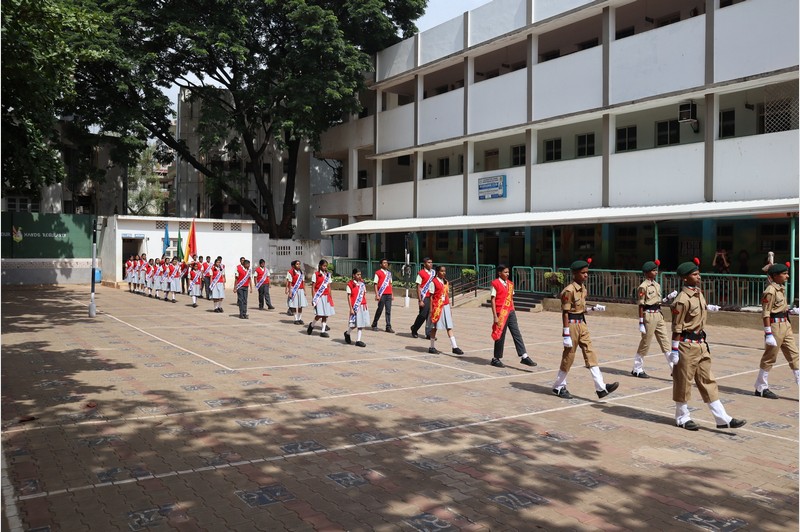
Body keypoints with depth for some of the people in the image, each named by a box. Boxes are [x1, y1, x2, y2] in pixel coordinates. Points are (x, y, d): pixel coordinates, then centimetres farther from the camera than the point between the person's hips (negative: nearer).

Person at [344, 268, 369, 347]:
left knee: (361, 324, 4)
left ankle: (358, 340, 11)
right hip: (355, 307, -5)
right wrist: (351, 309, -11)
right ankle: (347, 333, 30)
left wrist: (365, 304, 1)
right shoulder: (350, 284, -7)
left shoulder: (362, 283, 9)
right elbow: (349, 297, -7)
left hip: (362, 306, 5)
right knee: (354, 324, 0)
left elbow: (364, 295, 12)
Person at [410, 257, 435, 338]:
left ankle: (429, 334, 9)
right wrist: (420, 300, -12)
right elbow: (418, 287, -7)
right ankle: (414, 330, 18)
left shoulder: (433, 272, 12)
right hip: (424, 298, -5)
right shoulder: (421, 273, -6)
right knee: (423, 315, -3)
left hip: (432, 297, 6)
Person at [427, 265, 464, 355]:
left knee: (449, 327, 0)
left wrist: (450, 307, 13)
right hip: (437, 307, -5)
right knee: (434, 327, 4)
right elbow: (431, 296, -7)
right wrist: (431, 309, -11)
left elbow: (447, 295, 16)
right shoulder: (434, 282, -6)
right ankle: (432, 347, 15)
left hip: (445, 306, 5)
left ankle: (454, 347, -3)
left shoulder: (446, 282, 12)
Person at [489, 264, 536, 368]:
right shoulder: (495, 284, -7)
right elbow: (493, 300, -9)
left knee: (517, 334, 1)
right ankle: (496, 359, 15)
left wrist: (513, 312, 13)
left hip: (511, 312, 6)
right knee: (500, 336, 2)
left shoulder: (510, 284, 12)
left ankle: (524, 357, 0)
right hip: (501, 313, -6)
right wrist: (495, 316, -14)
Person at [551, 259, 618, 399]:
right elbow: (565, 313, -18)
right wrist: (566, 334, -21)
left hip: (582, 324, 8)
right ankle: (558, 387, 18)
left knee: (590, 354, 3)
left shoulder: (583, 288, 9)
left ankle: (601, 387, 1)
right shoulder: (569, 290, -17)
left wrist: (594, 308, 3)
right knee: (568, 357, 3)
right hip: (573, 325, -8)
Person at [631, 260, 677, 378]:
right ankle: (637, 369, 16)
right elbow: (641, 306, -13)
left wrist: (669, 297, 2)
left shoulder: (657, 285, 11)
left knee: (666, 342, 6)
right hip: (649, 315, -7)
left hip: (659, 315, 7)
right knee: (645, 343, 2)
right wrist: (641, 323, -15)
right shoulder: (643, 287, -12)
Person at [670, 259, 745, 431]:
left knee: (707, 380, 11)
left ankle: (722, 419, 15)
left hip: (701, 343, 9)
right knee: (683, 381, 5)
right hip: (687, 344, -9)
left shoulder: (698, 293, 7)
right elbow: (677, 327, -18)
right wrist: (675, 350, -17)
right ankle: (682, 418, 20)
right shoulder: (683, 299, -19)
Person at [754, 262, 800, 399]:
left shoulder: (781, 288, 12)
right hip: (775, 325, -9)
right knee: (769, 357, 1)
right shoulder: (770, 291, -16)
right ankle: (761, 388, 12)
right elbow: (765, 313, -19)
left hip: (786, 325, 9)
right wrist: (768, 334, -23)